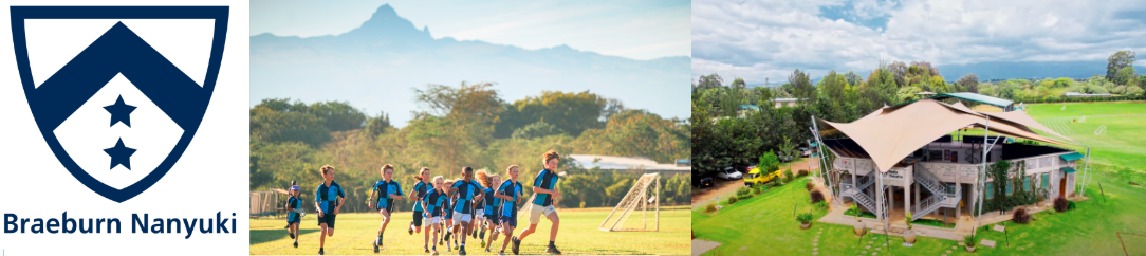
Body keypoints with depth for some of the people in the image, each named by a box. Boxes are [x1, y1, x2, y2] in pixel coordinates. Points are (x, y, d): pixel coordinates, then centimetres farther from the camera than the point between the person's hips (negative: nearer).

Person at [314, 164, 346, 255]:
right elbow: (317, 201, 0)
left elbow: (344, 197, 11)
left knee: (330, 233, -5)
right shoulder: (320, 187, -3)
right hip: (322, 211, -2)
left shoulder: (336, 186, 0)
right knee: (324, 229, -19)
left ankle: (322, 233, 31)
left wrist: (338, 207, -1)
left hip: (331, 211, 2)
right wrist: (319, 209, -19)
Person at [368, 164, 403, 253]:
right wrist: (371, 200, 15)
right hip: (381, 205, -4)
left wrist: (394, 196, -12)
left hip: (389, 207, 4)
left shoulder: (396, 185, 3)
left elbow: (400, 197, 8)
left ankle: (376, 242, 30)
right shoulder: (379, 184, -1)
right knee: (387, 218, -31)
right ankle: (380, 237, -17)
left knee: (384, 222, 9)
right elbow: (373, 190, 20)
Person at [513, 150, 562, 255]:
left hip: (548, 205, 5)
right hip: (537, 204, -5)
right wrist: (550, 191, -24)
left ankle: (551, 247, -15)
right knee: (532, 229, 8)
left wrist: (555, 194, 4)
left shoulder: (555, 176, 6)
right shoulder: (542, 173, -15)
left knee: (556, 220, -21)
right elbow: (535, 188, -20)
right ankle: (517, 240, 36)